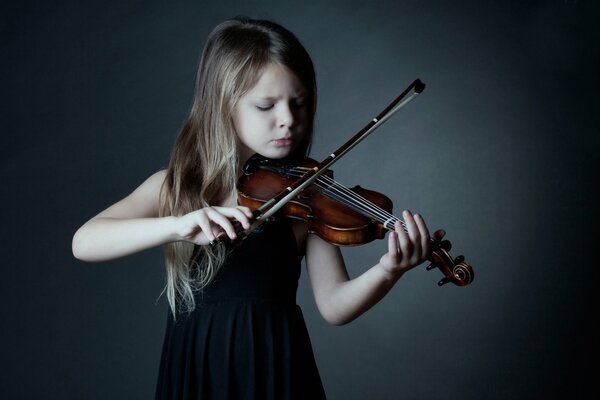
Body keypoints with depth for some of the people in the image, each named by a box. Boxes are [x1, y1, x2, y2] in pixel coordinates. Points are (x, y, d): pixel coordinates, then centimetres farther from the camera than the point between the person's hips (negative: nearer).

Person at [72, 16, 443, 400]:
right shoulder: (175, 187, -3)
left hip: (277, 367, 0)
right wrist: (177, 224, -32)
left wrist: (387, 272, -27)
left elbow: (334, 305, -8)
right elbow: (84, 242, -17)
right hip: (194, 369, 1)